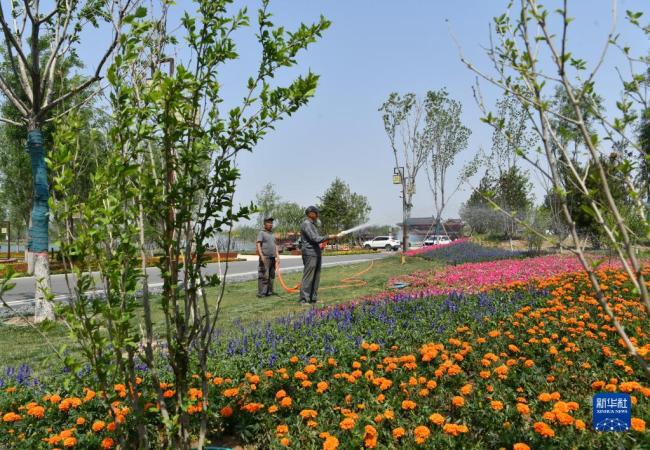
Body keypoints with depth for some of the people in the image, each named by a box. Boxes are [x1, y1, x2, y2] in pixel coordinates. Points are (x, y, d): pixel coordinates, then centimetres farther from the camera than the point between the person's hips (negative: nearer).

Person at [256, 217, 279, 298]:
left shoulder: (272, 234, 20)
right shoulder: (261, 233, -2)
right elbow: (258, 244, -11)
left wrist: (277, 256, 16)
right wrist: (261, 256, -21)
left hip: (273, 258, 8)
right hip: (265, 257, -8)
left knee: (271, 276, 10)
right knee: (264, 276, -10)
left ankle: (269, 291, 17)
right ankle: (261, 293, -8)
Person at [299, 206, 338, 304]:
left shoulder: (313, 224, 20)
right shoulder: (306, 224, -11)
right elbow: (315, 239, -19)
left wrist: (328, 239, 10)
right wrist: (328, 237, -14)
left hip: (317, 254, 10)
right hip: (310, 254, -10)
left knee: (316, 278, 10)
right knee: (308, 278, -9)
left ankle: (313, 298, 15)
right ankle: (304, 299, -6)